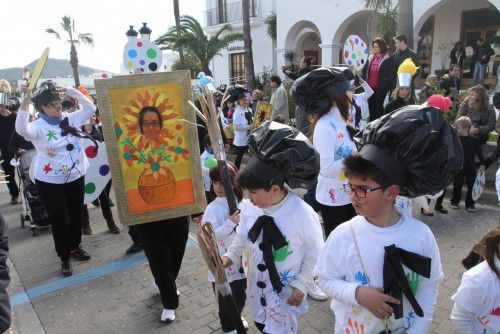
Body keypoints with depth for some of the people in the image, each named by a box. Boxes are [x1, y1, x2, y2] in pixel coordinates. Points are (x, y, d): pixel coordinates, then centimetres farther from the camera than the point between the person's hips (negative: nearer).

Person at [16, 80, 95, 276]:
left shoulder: (70, 119, 2)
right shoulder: (38, 126, -11)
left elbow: (90, 108, 0)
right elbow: (21, 129, -31)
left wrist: (71, 91, -7)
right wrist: (26, 101, -37)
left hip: (75, 178, 4)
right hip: (49, 183, -4)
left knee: (76, 216, 17)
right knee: (60, 220, 2)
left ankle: (75, 247, 40)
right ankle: (64, 258, 21)